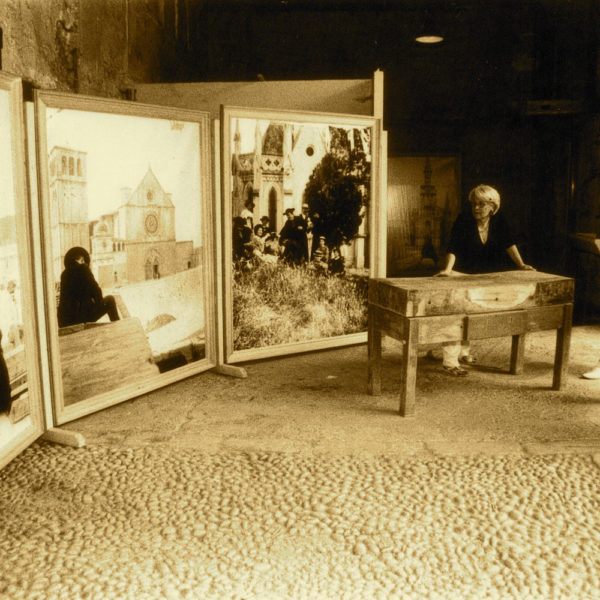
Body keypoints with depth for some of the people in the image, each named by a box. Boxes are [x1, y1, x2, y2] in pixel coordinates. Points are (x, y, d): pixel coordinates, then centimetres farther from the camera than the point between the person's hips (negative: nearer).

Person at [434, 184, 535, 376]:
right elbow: (453, 248, -25)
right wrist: (448, 269, -39)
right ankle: (449, 361, -10)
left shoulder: (498, 220, -5)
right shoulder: (464, 220, -19)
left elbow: (508, 243, 0)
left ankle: (463, 351, 33)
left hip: (481, 274, 5)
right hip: (460, 273, -5)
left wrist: (521, 264, -8)